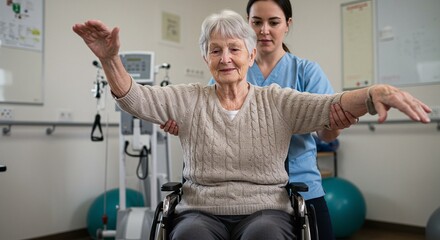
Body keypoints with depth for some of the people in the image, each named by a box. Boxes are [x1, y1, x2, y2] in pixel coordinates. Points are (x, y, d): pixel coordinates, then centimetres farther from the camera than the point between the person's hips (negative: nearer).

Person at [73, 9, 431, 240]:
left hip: (264, 211, 0)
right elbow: (136, 98, -3)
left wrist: (375, 92, -29)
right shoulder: (190, 99, 8)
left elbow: (330, 107, -8)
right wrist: (110, 59, -22)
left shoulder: (276, 101, 6)